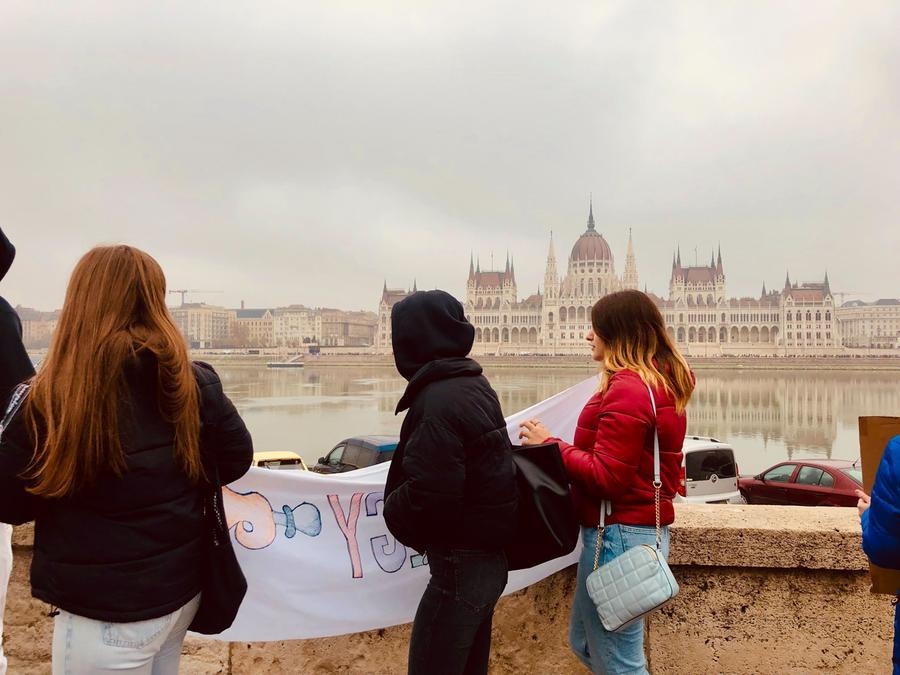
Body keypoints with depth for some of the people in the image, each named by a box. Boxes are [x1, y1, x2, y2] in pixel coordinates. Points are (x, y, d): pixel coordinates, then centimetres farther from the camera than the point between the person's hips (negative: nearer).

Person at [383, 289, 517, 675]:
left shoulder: (437, 402, -21)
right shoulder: (474, 386, 9)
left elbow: (428, 497, -25)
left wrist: (391, 510, -5)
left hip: (461, 563, -10)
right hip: (488, 555, 10)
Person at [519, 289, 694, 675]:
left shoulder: (627, 388, -19)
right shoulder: (662, 382, 12)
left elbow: (606, 477, -22)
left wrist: (550, 445, -12)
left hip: (619, 532, -11)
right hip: (644, 526, 11)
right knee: (585, 644, 23)